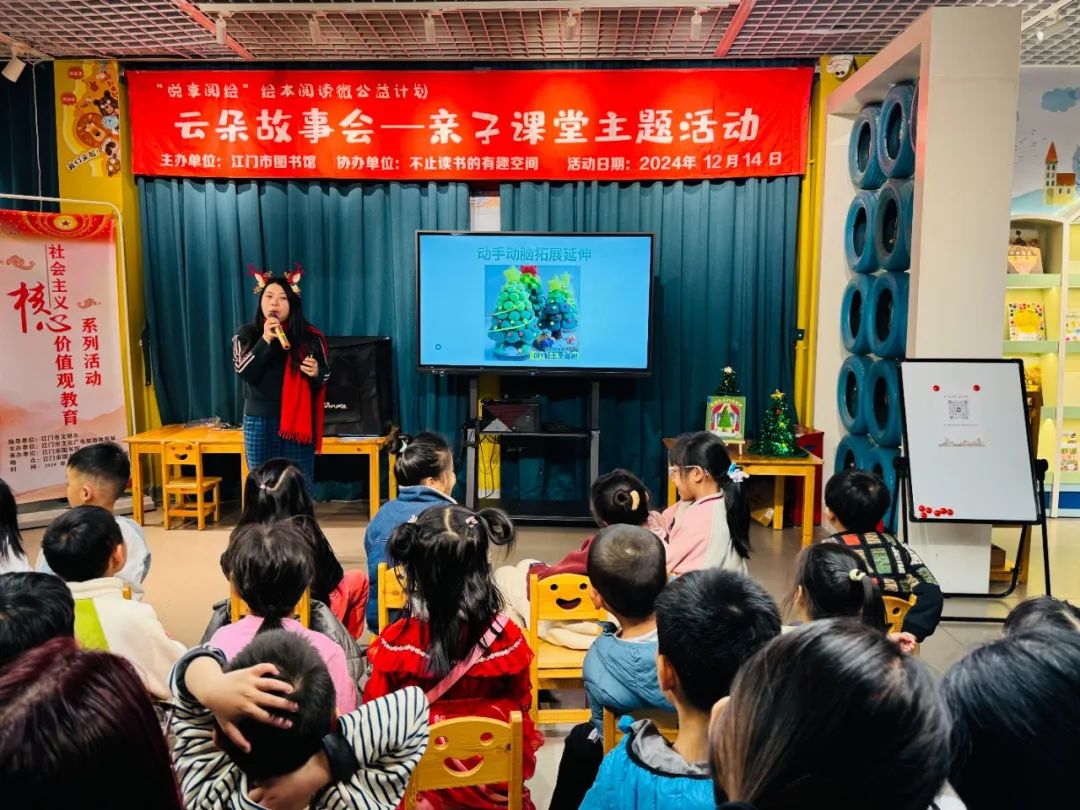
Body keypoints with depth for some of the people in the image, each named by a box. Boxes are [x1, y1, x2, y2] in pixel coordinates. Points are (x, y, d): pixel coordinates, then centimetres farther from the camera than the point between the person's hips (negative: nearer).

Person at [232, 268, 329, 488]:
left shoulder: (309, 336, 1)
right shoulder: (246, 334, 3)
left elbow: (326, 375, 8)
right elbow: (245, 372, -10)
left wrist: (316, 373, -15)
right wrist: (265, 340, -18)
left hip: (298, 420, 0)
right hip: (259, 421, 1)